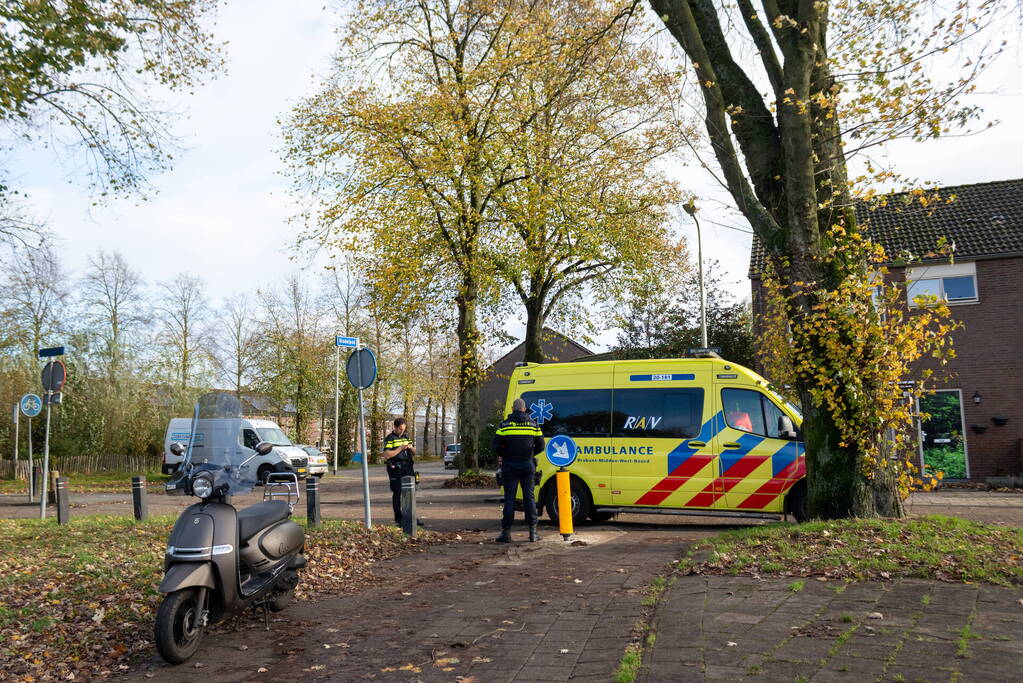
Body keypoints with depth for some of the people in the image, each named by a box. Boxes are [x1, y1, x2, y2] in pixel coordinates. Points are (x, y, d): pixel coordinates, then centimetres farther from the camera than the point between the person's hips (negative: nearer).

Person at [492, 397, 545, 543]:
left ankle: (506, 532, 3)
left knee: (509, 498, 3)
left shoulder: (504, 425, -3)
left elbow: (496, 446, -7)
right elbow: (540, 446, 5)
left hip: (509, 466, -1)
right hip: (527, 465, 1)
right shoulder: (533, 424, 4)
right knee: (529, 497, 7)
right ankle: (533, 532, 7)